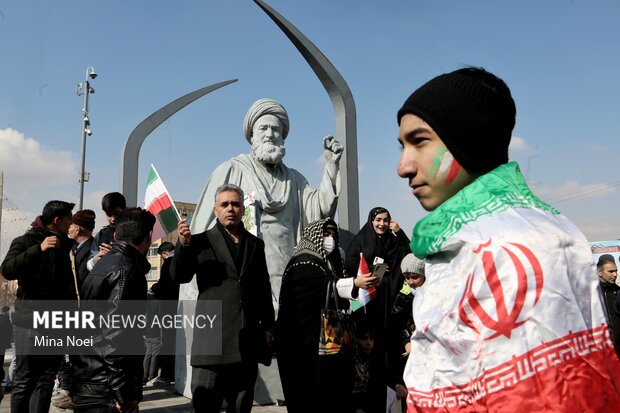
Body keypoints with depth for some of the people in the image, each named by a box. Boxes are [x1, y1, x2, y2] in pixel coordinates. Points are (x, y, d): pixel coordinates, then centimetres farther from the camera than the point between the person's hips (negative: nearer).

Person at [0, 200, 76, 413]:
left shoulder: (63, 245, 14)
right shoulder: (25, 241, -4)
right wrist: (39, 249, -30)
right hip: (31, 322, -5)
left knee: (46, 381, 6)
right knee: (24, 381, 2)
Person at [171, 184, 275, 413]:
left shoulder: (255, 244, 14)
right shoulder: (201, 241, 4)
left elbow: (263, 289, 16)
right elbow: (179, 277, -7)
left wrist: (268, 325, 10)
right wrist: (184, 246, -24)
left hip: (248, 341, 3)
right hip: (213, 339, -3)